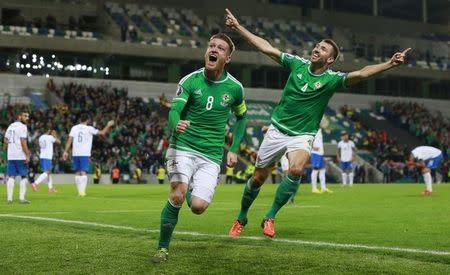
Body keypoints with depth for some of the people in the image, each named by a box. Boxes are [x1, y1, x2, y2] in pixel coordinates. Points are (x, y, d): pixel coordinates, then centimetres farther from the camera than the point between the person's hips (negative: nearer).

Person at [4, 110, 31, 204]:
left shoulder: (10, 126, 15)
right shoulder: (22, 127, -9)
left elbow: (6, 140, 17)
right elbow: (23, 142, -17)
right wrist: (27, 155, -16)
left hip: (10, 156, 7)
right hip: (21, 156, -7)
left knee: (11, 176, 7)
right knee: (24, 176, 1)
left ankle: (9, 198, 4)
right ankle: (21, 198, -4)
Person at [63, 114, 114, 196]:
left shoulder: (74, 128, 7)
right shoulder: (89, 129, -1)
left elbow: (69, 140, 0)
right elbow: (102, 133, 2)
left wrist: (66, 151, 2)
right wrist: (108, 125, 17)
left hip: (75, 154, 3)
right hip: (85, 154, -3)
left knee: (77, 173, 12)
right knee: (84, 173, -6)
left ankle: (79, 191, 16)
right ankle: (82, 191, -19)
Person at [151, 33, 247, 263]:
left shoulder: (234, 87, 2)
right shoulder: (190, 80, -3)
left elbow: (241, 117, 20)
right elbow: (174, 111, -16)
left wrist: (233, 149, 11)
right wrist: (176, 125, -40)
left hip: (211, 156, 2)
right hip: (183, 147, -2)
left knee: (198, 206, -13)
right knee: (177, 196, -23)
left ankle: (191, 189, 26)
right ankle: (163, 248, -4)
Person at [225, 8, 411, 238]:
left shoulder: (332, 79, -9)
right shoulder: (297, 64, -2)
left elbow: (360, 73, -24)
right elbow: (266, 48, 2)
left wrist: (389, 64, -39)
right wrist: (237, 27, 3)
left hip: (302, 135, -2)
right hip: (277, 130, 2)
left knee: (296, 170, -32)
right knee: (258, 178, 8)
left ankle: (270, 218, -18)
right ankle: (241, 219, 30)